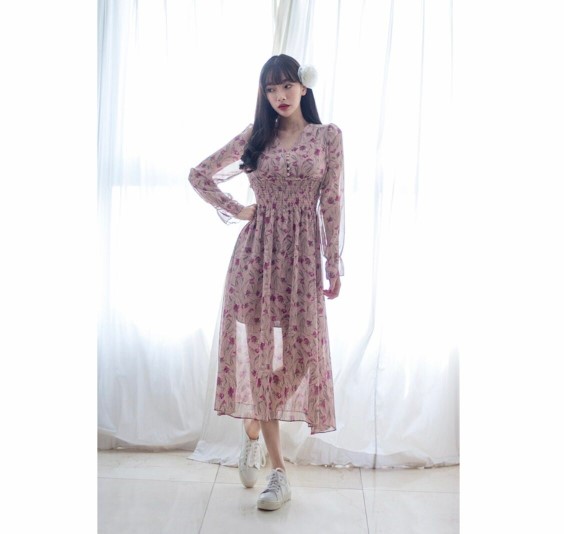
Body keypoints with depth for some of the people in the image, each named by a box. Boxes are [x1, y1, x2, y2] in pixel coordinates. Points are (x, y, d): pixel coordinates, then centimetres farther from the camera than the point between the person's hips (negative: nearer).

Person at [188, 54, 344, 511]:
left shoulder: (329, 136, 5)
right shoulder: (255, 136, 8)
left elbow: (332, 203, 2)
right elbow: (200, 175, 14)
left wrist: (334, 267, 0)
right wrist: (236, 211, 7)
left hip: (302, 252, 0)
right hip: (258, 248, 0)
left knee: (295, 348, 1)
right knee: (257, 346, -1)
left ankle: (252, 431, 26)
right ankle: (279, 471, 13)